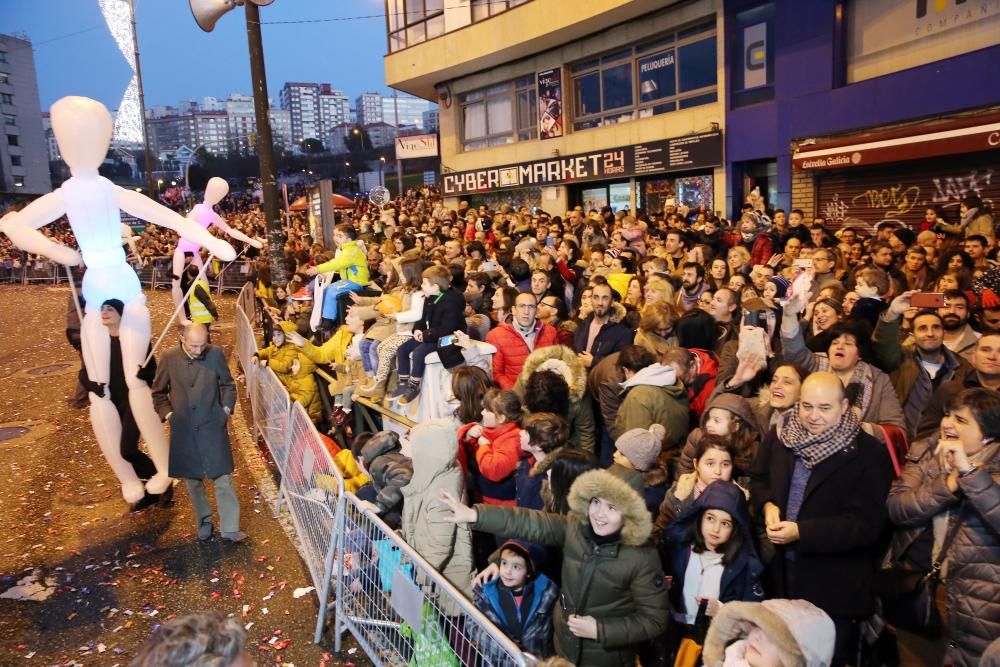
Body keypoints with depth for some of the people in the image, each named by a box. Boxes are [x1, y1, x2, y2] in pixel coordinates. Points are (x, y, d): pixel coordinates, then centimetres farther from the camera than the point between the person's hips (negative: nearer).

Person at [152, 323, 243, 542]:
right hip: (183, 430, 2)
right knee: (193, 479, 14)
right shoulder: (169, 358, -6)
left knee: (223, 478, 0)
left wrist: (226, 408, -4)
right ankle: (204, 521, 33)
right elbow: (159, 392, 7)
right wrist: (166, 413, -3)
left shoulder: (216, 354, -9)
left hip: (213, 427, -1)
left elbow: (228, 385, 5)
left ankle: (230, 528, 8)